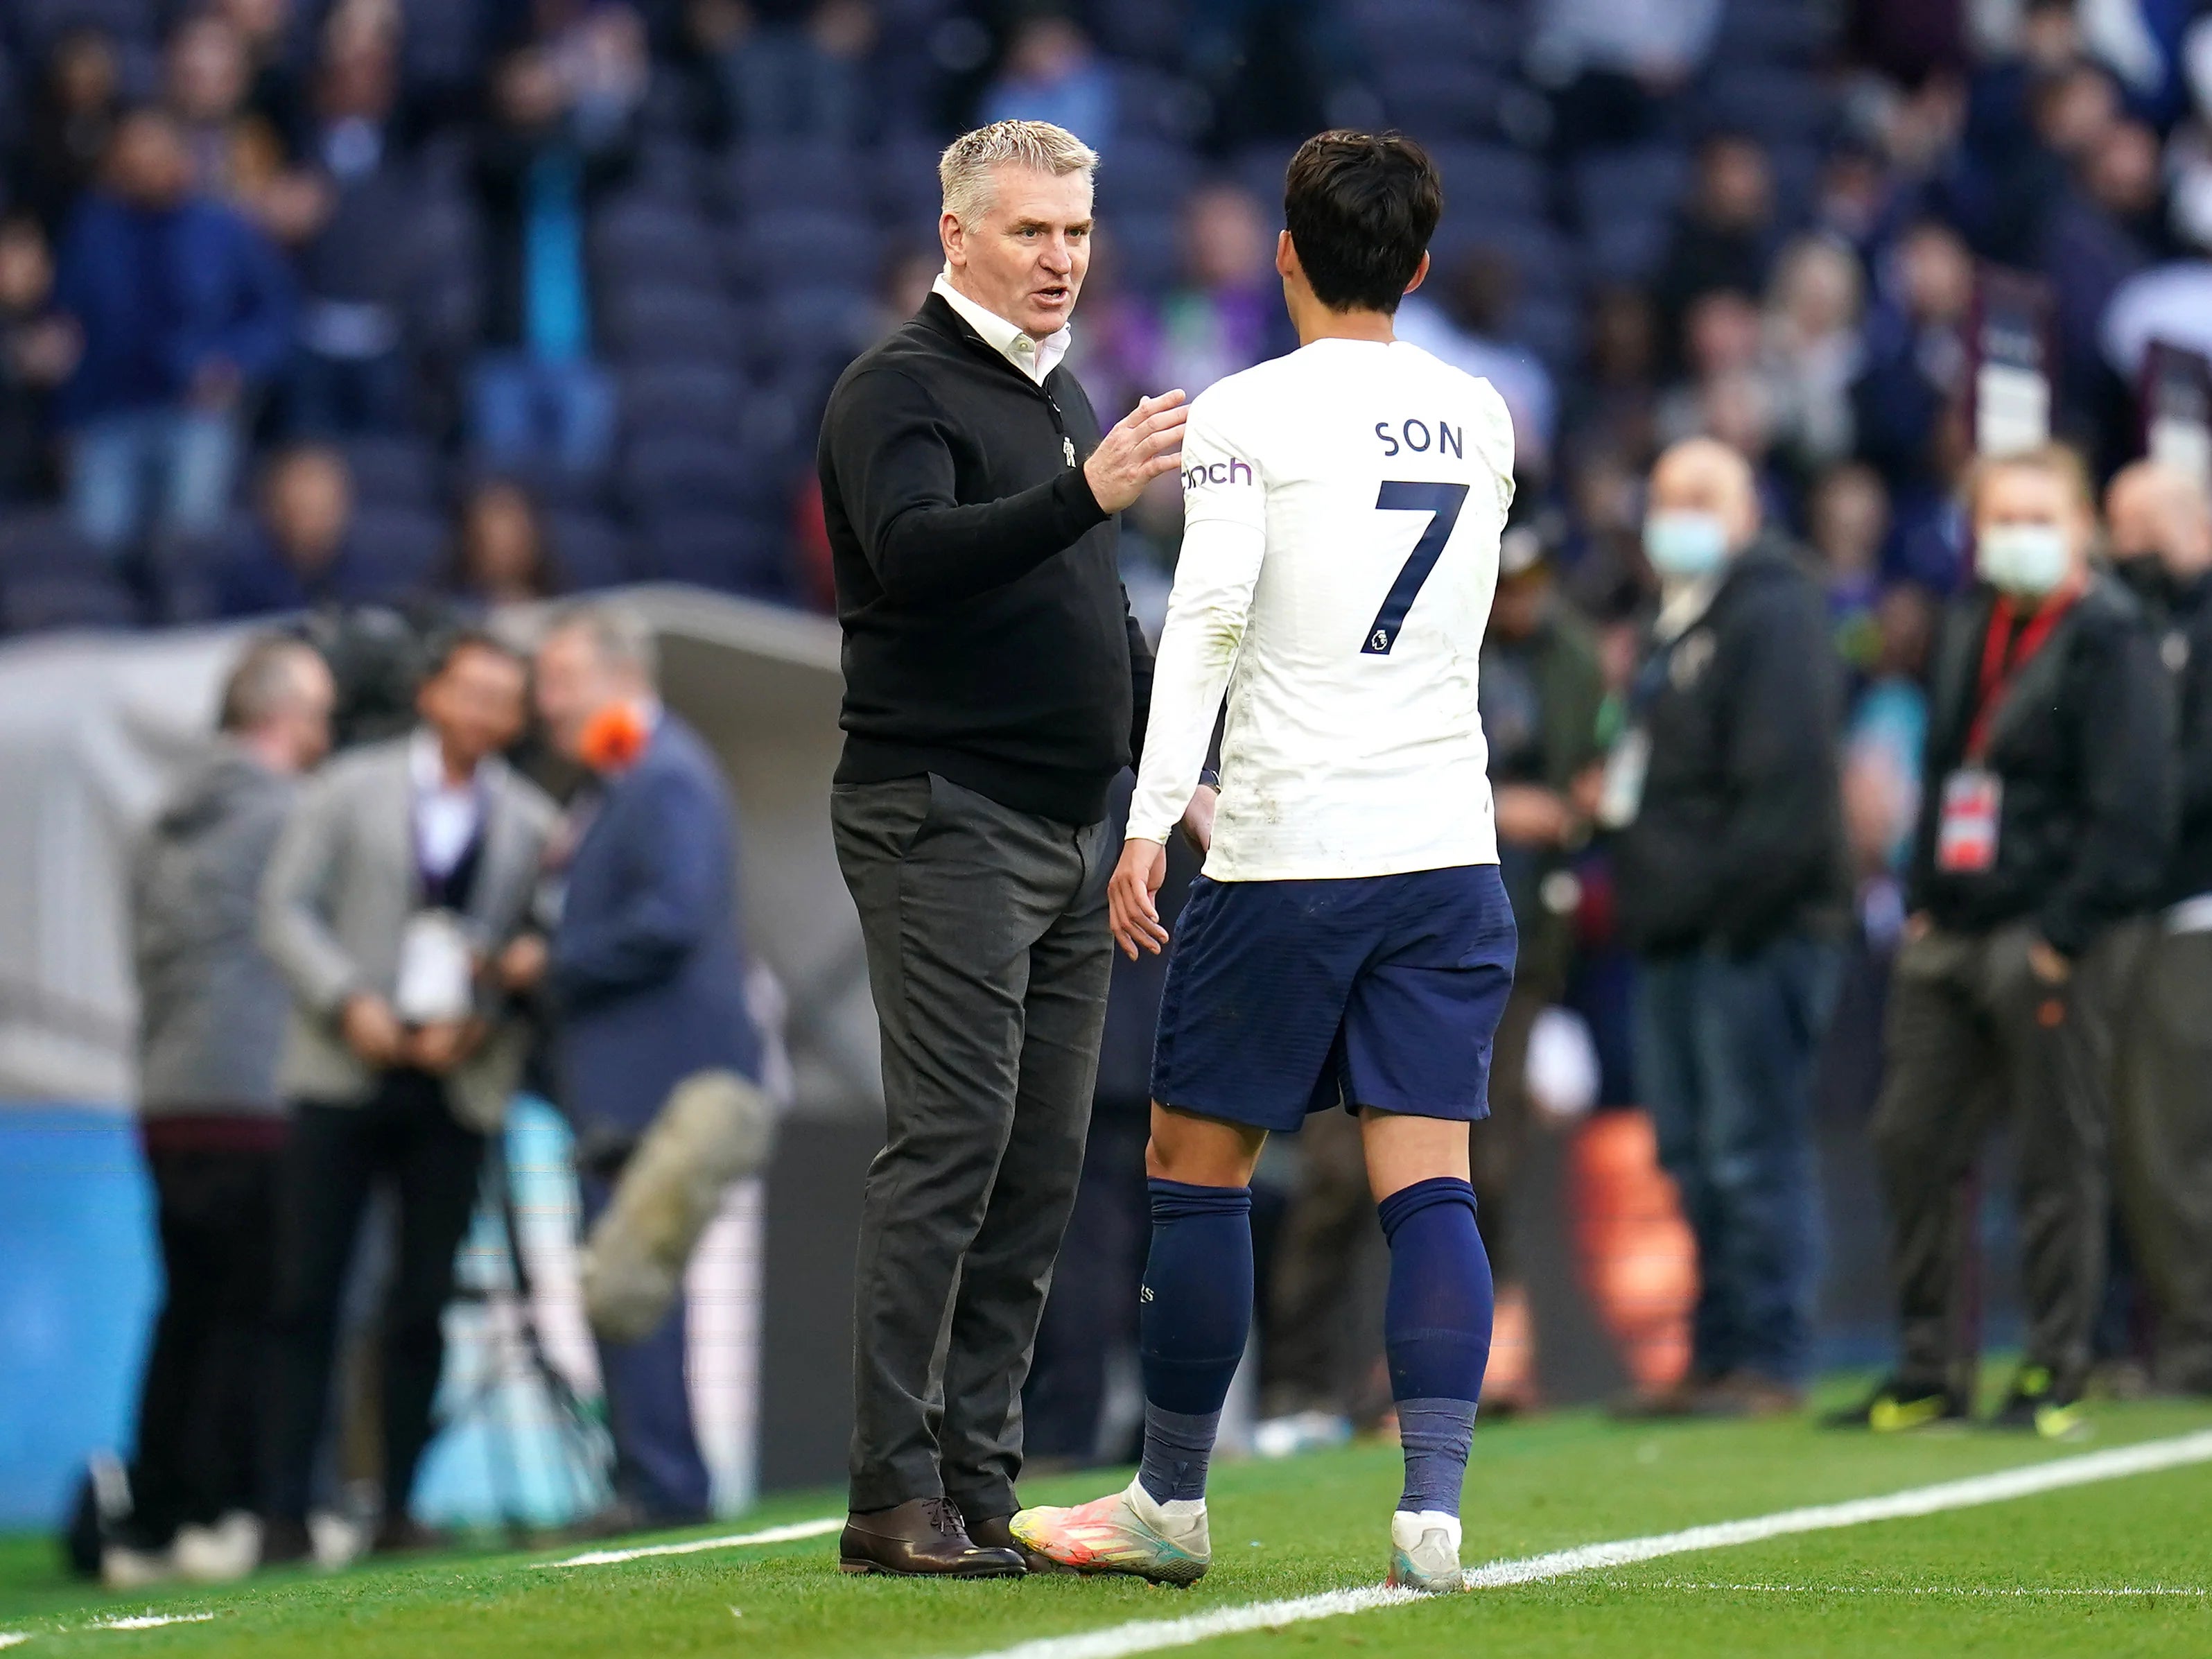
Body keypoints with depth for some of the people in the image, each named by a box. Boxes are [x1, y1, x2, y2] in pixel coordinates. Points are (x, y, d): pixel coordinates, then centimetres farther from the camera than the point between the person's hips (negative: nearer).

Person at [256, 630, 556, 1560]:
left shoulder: (531, 823, 8)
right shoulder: (350, 790, 6)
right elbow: (287, 909, 1)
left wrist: (477, 1021, -11)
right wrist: (349, 1002, -13)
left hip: (456, 1084, 1)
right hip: (343, 1073, -1)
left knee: (422, 1308, 0)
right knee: (306, 1298, -4)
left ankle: (399, 1508, 7)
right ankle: (286, 1510, -1)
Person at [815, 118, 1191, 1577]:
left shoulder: (1064, 396, 19)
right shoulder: (900, 390, -7)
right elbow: (914, 552, -26)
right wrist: (1086, 492, -37)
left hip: (1070, 836, 8)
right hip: (945, 815, -8)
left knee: (1043, 1169, 5)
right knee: (951, 1145, -13)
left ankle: (980, 1487, 9)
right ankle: (897, 1500, -12)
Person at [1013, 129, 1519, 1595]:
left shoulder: (1248, 413, -5)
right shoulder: (1480, 416, 11)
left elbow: (1209, 615, -14)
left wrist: (1150, 822, -16)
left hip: (1287, 854, -4)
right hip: (1449, 848, 4)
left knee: (1199, 1172, 8)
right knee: (1429, 1189, 0)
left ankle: (1171, 1505, 15)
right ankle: (1434, 1516, -10)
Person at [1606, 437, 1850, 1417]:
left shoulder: (1772, 617, -9)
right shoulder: (1675, 627, 22)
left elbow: (1785, 786, -18)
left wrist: (1736, 905, -21)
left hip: (1754, 932, -10)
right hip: (1678, 934, 10)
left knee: (1751, 1154, -9)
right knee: (1695, 1158, 11)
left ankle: (1769, 1364, -6)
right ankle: (1716, 1360, 16)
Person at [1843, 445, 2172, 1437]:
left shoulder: (2107, 641, -8)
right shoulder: (1967, 629, 15)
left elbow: (2131, 809, -13)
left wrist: (2062, 935, -16)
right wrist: (1922, 900, 12)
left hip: (2049, 943, -7)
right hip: (1948, 938, 7)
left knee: (2058, 1160, -1)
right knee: (1911, 1143, 6)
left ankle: (2053, 1375, 6)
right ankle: (1928, 1370, 14)